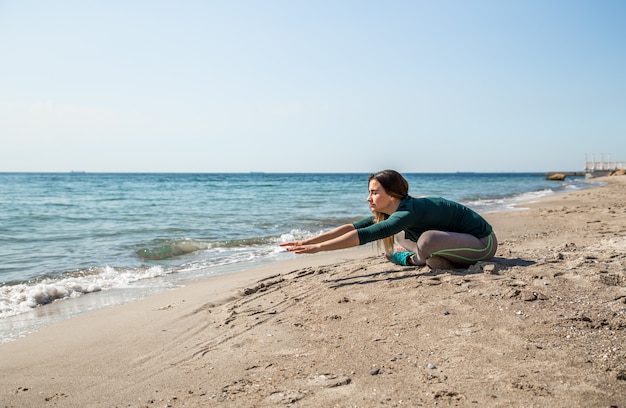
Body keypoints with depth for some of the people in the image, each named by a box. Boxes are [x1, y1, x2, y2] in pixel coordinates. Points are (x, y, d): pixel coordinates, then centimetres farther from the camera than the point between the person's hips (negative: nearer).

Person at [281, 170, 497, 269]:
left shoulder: (409, 211, -29)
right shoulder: (394, 210, -3)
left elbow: (364, 235, -37)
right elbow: (353, 227, -8)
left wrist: (317, 247, -38)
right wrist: (308, 241, -13)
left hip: (482, 243, -8)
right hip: (459, 237, 8)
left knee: (427, 239, -34)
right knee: (399, 234, 9)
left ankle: (418, 259, -5)